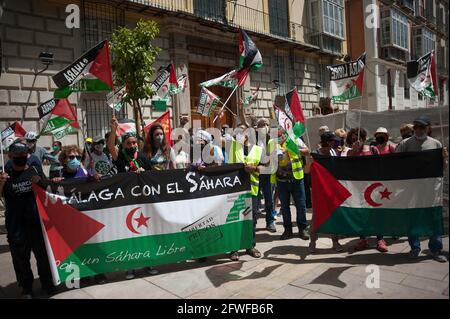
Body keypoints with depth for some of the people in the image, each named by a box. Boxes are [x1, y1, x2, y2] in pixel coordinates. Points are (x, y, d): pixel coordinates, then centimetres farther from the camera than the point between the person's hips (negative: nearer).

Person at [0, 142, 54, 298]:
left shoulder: (36, 170, 6)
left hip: (37, 221, 1)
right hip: (15, 225, -1)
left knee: (43, 254, 8)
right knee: (21, 256, 6)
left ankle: (47, 282, 26)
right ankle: (26, 287, 22)